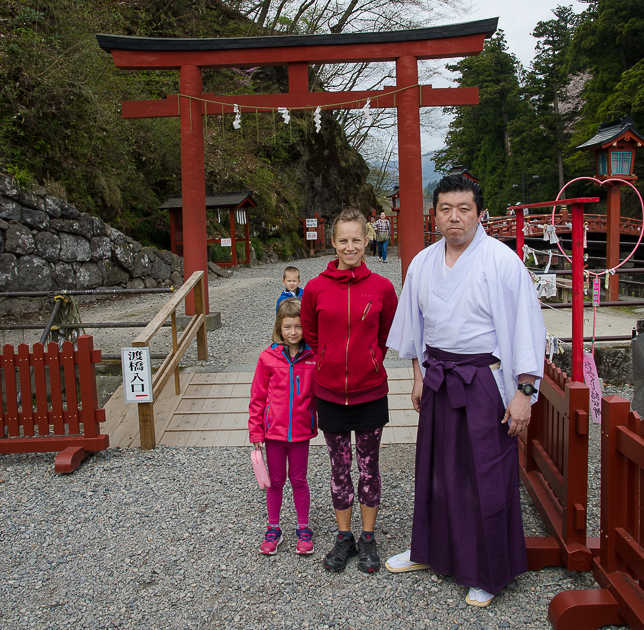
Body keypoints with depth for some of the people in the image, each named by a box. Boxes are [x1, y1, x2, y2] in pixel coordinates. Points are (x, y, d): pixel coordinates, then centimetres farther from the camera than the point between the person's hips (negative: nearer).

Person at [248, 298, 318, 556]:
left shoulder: (314, 358, -5)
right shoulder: (268, 357, -5)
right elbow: (258, 397, -1)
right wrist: (256, 432, -2)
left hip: (301, 430, 0)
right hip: (273, 429, 0)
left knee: (298, 479, 12)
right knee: (275, 481, 14)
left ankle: (303, 529, 29)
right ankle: (273, 529, 29)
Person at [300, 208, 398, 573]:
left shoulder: (382, 287, -7)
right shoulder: (316, 289, -5)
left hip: (370, 392, -1)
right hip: (330, 393, 1)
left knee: (369, 465, 12)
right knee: (340, 467, 13)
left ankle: (368, 539, 28)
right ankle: (344, 537, 30)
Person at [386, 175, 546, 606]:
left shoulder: (502, 261, -12)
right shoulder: (423, 264, 5)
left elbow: (525, 328, -12)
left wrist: (523, 392, -15)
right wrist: (420, 375, 15)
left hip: (485, 380, -5)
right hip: (439, 379, 5)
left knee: (487, 477, 4)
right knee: (436, 467, 17)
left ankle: (488, 573, 24)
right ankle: (431, 550, 37)